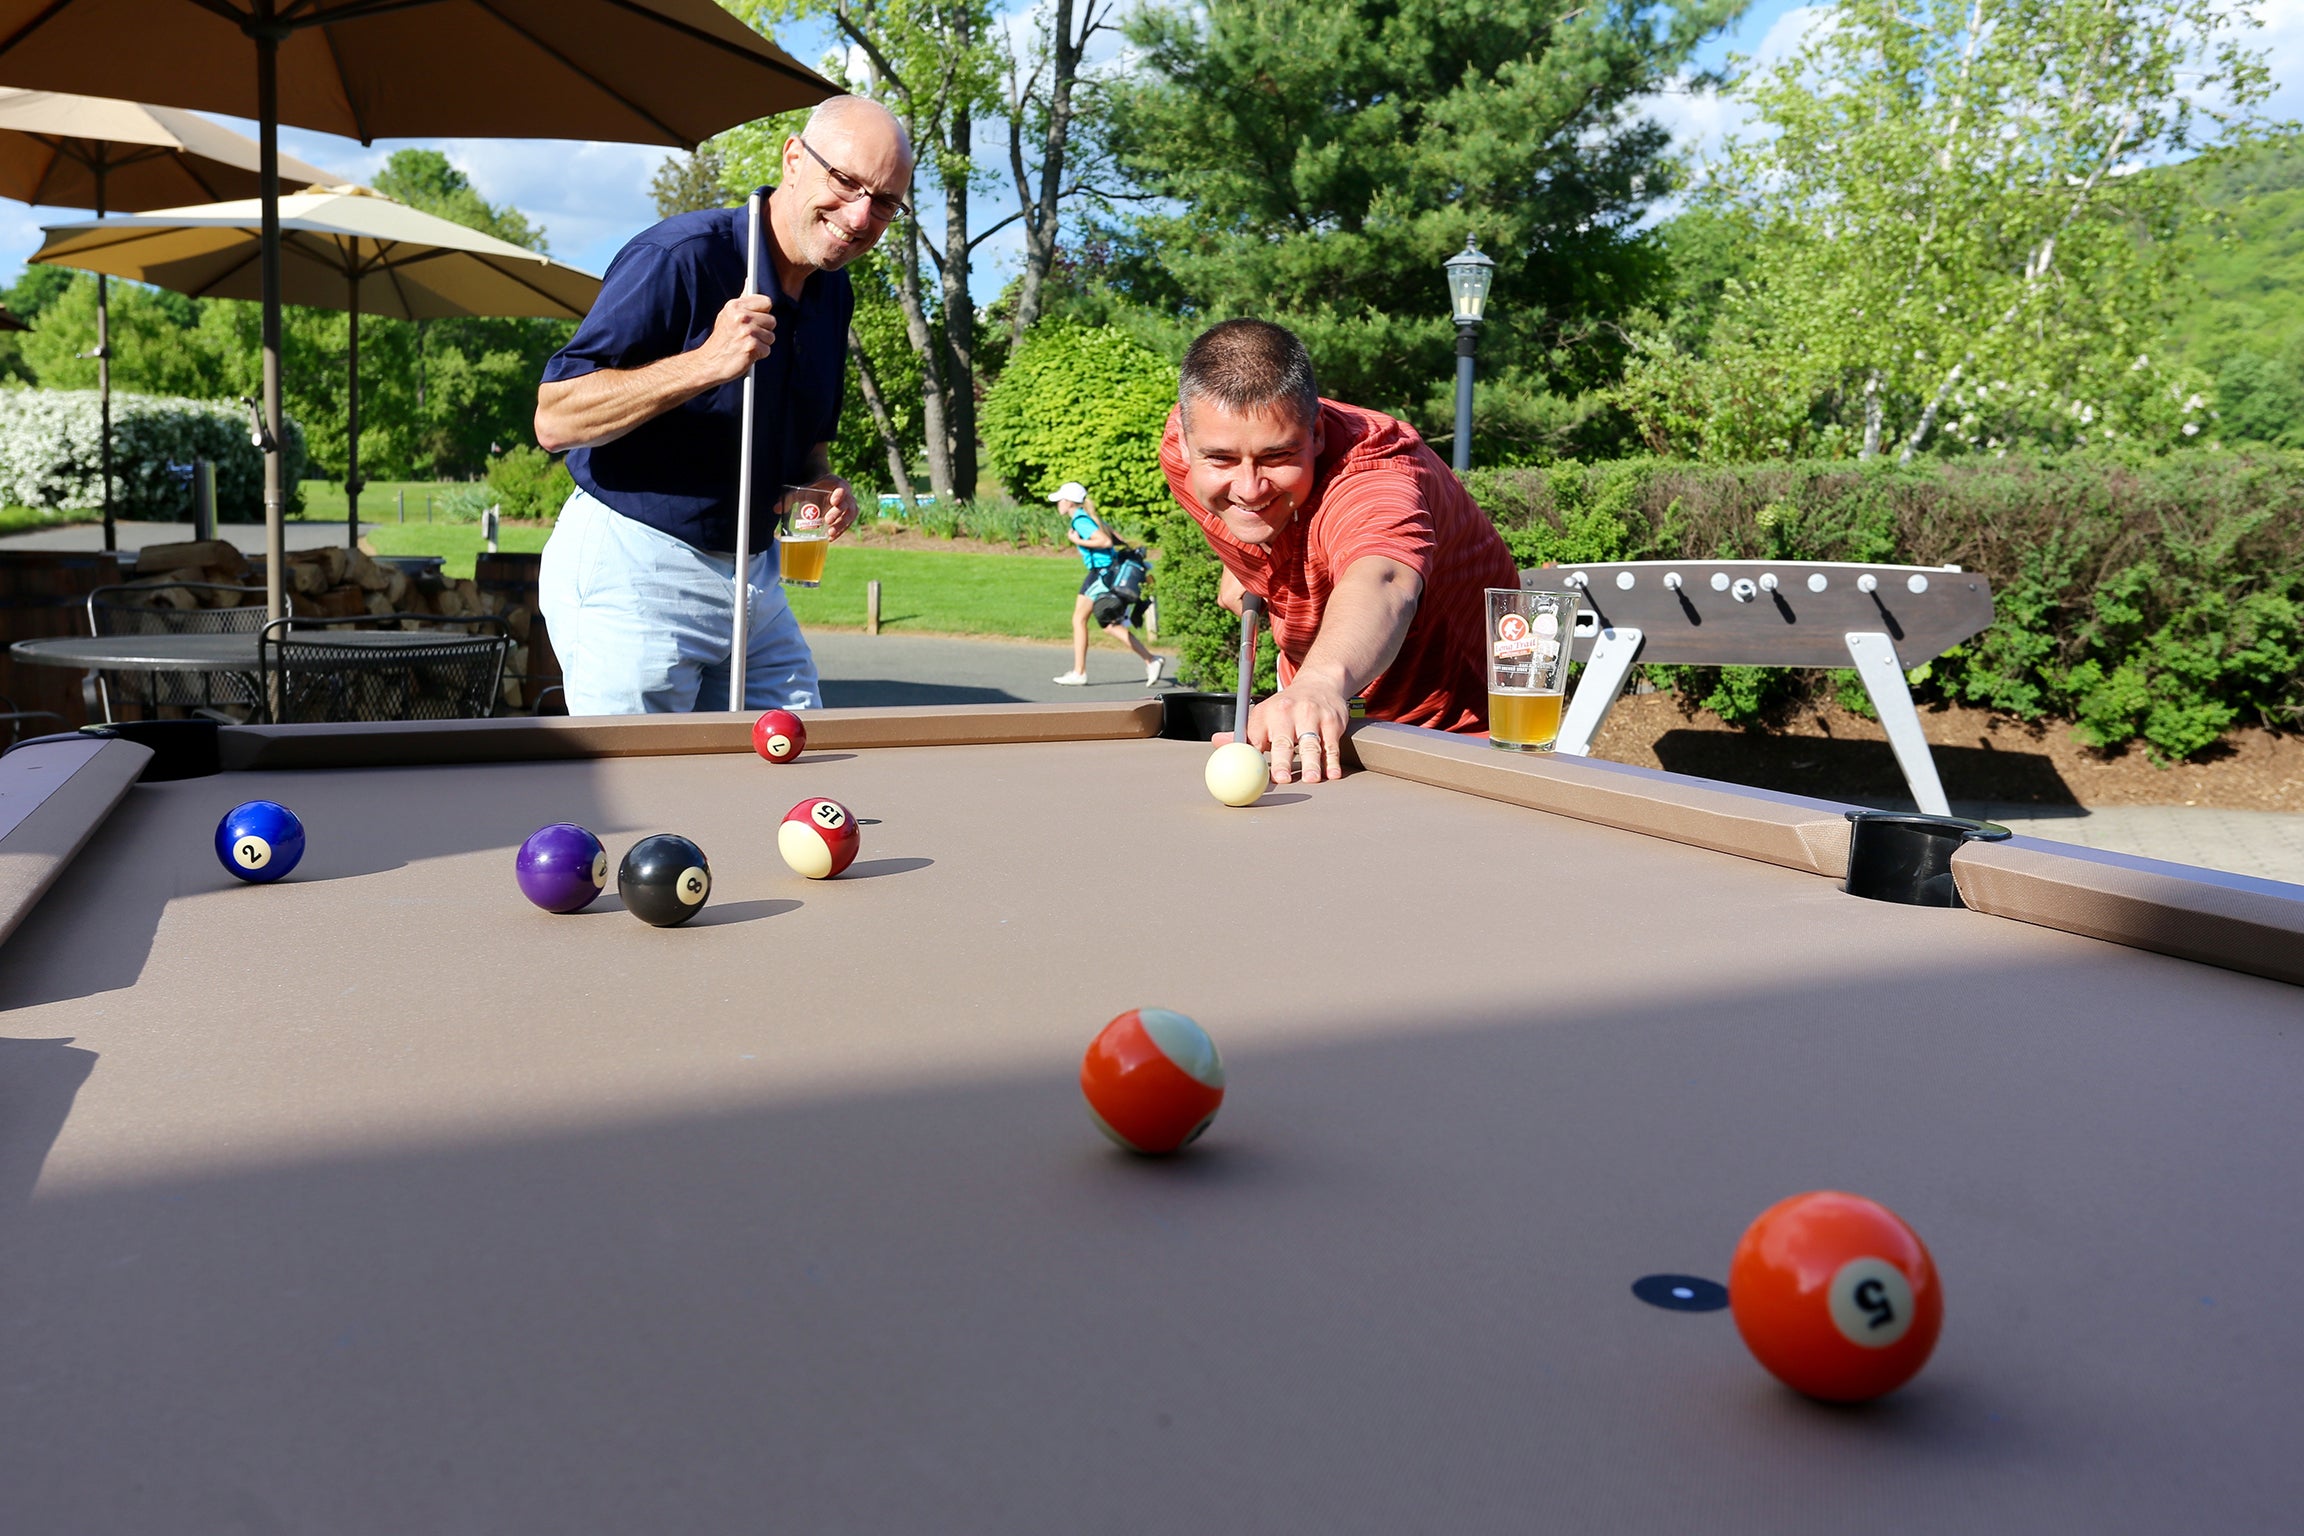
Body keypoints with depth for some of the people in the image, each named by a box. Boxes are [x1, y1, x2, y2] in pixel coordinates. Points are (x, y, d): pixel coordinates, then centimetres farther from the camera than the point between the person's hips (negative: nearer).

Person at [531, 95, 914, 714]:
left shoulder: (833, 292, 9)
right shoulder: (679, 256, -17)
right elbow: (554, 419, -21)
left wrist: (822, 486, 0)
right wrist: (706, 363, -30)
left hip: (755, 576, 8)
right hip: (631, 573, -7)